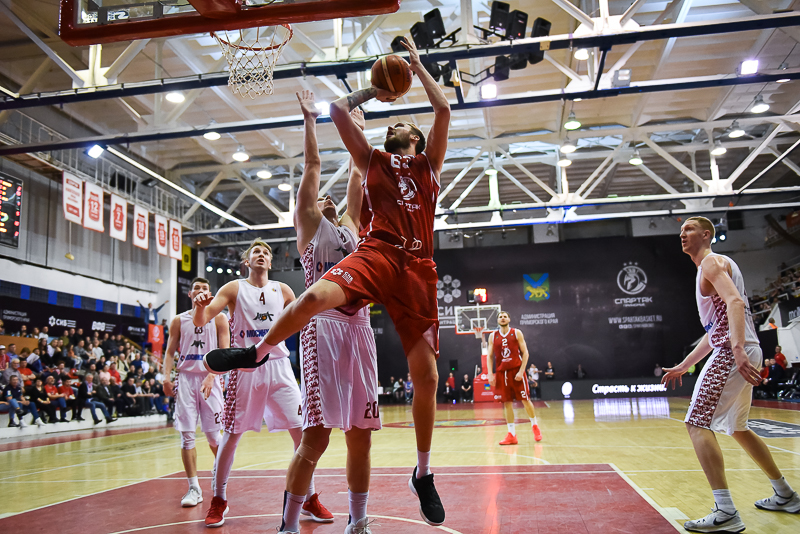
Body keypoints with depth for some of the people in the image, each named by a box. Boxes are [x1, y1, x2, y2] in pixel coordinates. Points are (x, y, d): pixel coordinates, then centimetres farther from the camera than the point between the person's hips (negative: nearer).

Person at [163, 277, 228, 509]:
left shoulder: (218, 318, 4)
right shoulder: (178, 320, 11)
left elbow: (224, 351, -4)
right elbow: (170, 352, 11)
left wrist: (211, 376, -18)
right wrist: (167, 377, -6)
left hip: (209, 378, -2)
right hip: (185, 378, 2)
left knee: (213, 434, 1)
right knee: (186, 435, -2)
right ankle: (194, 488, 5)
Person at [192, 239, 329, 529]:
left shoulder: (282, 290, 10)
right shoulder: (234, 288, 1)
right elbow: (200, 321, -8)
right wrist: (199, 305, -30)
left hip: (278, 366, 3)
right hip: (246, 367, -2)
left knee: (302, 432, -1)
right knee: (231, 436, 2)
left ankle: (310, 498, 14)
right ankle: (218, 501, 21)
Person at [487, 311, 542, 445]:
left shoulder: (517, 333, 0)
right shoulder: (493, 336, 7)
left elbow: (525, 353, -3)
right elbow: (489, 356, 7)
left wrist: (521, 371, -12)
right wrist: (490, 374, -4)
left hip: (516, 371, -2)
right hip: (501, 372, 2)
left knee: (525, 399, 1)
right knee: (506, 403, 2)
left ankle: (535, 426, 24)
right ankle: (511, 435, 7)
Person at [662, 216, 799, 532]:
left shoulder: (712, 262, -5)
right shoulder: (710, 269, 25)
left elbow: (735, 302, -23)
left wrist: (738, 349, -37)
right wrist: (683, 366, 28)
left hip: (732, 352, -10)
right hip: (740, 352, 10)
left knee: (697, 423, -14)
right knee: (737, 427, 22)